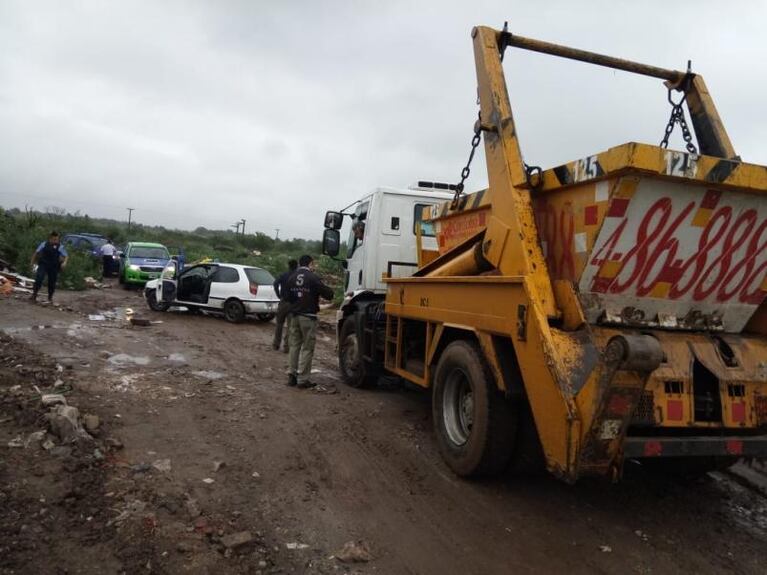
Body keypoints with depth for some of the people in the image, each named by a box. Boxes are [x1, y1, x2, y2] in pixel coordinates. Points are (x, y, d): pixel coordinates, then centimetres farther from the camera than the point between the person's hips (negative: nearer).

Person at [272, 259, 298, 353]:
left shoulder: (283, 275, -1)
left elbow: (276, 283, -19)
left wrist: (279, 295, -10)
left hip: (283, 302, 1)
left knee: (279, 324, 16)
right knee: (290, 326, 6)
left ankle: (276, 344, 23)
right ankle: (286, 346, 4)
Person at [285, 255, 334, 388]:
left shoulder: (292, 278, 6)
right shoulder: (313, 278, -13)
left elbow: (288, 297, 15)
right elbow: (328, 294, -12)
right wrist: (329, 290, 9)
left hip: (294, 315, 6)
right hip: (308, 317, -6)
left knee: (294, 346, 14)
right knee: (307, 348, 1)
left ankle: (291, 375, 17)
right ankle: (303, 379, 3)